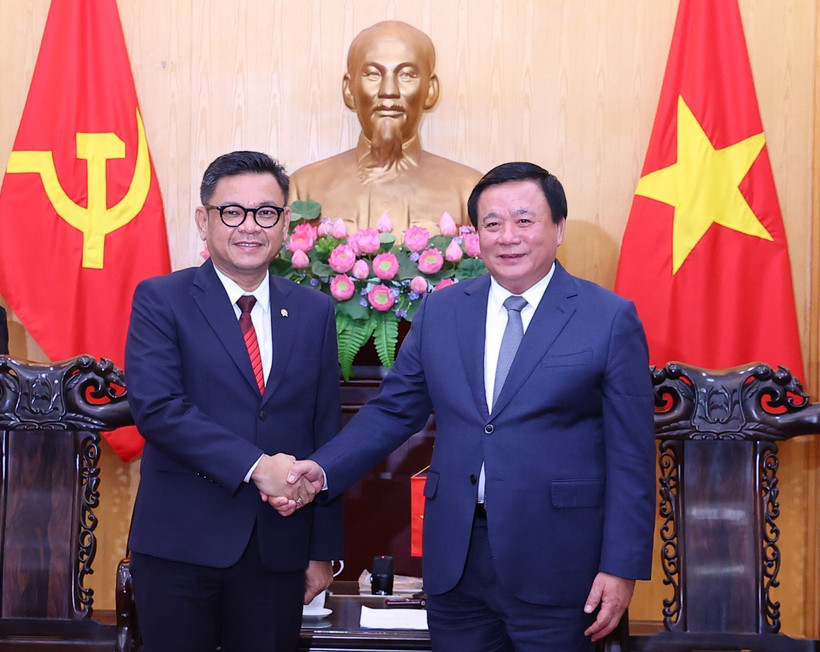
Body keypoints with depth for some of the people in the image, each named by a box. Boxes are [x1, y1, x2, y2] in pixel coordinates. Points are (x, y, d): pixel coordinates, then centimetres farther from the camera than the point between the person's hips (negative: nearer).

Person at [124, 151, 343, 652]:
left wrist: (324, 549, 7)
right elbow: (156, 407, -15)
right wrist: (254, 465, -22)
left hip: (279, 549, 3)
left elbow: (326, 434, 9)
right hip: (180, 542, -3)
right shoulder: (161, 300, -1)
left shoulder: (315, 311, 9)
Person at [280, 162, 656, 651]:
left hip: (554, 563, -3)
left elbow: (631, 455, -4)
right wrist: (321, 470, -4)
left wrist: (622, 568, -8)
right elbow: (393, 411, 12)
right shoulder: (440, 312, 8)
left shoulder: (611, 318, -3)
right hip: (455, 558, 3)